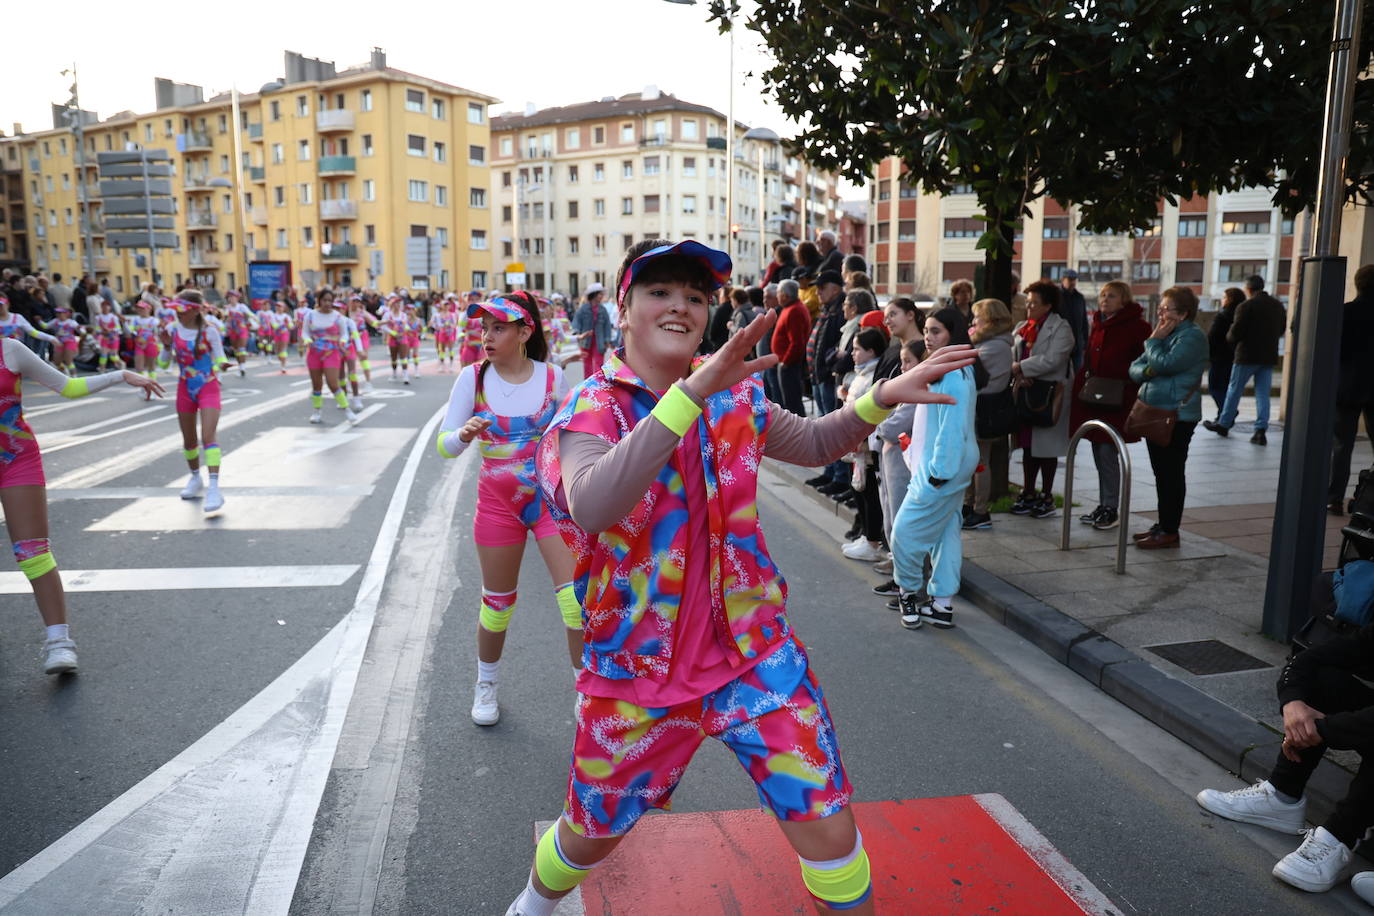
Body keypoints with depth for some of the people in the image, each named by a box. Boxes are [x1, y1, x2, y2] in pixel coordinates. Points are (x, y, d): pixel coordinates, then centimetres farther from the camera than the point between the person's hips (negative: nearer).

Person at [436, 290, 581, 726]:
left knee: (576, 600, -9)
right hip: (498, 505, 1)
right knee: (497, 604, 13)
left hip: (552, 499, 0)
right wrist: (464, 435, -30)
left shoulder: (552, 376, -7)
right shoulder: (473, 377, -7)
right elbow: (445, 445, -8)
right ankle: (486, 686, 39)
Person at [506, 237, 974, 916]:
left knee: (829, 830, -2)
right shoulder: (590, 408, -13)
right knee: (592, 837, 19)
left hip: (753, 654, 3)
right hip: (636, 668, -2)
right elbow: (591, 506, -36)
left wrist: (883, 395, -2)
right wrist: (692, 391, -44)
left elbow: (814, 442, 17)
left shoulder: (735, 394, 0)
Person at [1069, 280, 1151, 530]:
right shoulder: (1097, 324, 15)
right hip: (1092, 397, 7)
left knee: (1107, 453, -7)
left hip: (1117, 401, -7)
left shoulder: (1137, 327, -7)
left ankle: (1112, 508, 4)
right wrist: (1082, 384, 11)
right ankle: (1104, 505, 21)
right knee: (1099, 452, 11)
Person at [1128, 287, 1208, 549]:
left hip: (1177, 416, -9)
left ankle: (1169, 531, 3)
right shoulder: (1165, 334, 15)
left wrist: (1153, 341, -9)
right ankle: (1163, 524, 23)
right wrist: (1145, 371, -9)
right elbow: (1135, 368, 13)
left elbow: (1164, 364, -24)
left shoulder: (1193, 336, -12)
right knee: (1161, 473, 14)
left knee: (1171, 473, -3)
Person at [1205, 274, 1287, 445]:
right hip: (1269, 356, 5)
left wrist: (1229, 335, 6)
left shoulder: (1246, 306, -13)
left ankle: (1223, 424, 17)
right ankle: (1261, 430, 0)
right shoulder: (1278, 306, 8)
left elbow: (1234, 334, -15)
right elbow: (1282, 330, 16)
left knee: (1234, 390, 8)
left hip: (1247, 355, -5)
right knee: (1263, 393, 6)